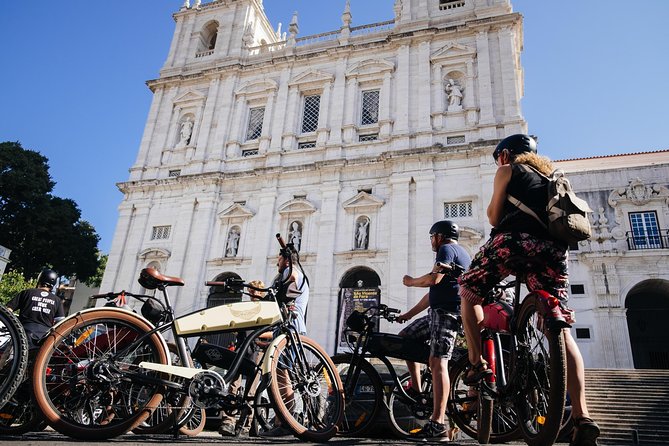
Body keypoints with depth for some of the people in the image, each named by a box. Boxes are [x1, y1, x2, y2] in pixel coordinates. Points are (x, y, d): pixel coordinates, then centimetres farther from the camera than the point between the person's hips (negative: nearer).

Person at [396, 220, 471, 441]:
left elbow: (434, 278, -21)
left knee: (437, 362, -18)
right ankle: (416, 388, 13)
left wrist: (411, 281, 1)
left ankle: (438, 425, -23)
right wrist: (409, 314, 30)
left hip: (446, 311, -10)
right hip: (440, 311, 10)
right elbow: (434, 292, 29)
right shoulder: (461, 253, 28)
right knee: (404, 337, 14)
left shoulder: (447, 249, -2)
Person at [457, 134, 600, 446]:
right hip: (553, 247, 6)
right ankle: (582, 416, -7)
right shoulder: (551, 175, 32)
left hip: (515, 238, -5)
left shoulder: (507, 171, 14)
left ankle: (478, 363, 0)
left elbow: (494, 217, 11)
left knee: (468, 291, 13)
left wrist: (493, 203, 28)